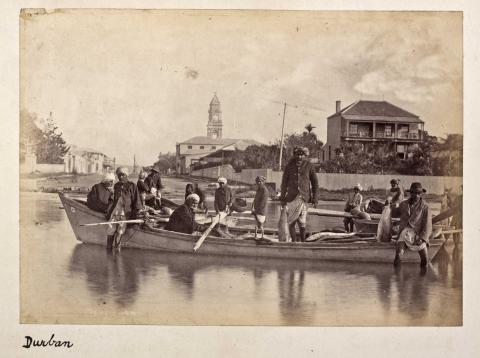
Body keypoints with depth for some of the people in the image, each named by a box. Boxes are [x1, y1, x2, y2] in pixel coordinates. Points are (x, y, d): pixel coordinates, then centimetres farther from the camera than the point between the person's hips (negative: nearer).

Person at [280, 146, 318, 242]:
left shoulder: (309, 166, 0)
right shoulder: (289, 166, 2)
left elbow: (315, 183, 7)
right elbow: (284, 183, 8)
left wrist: (314, 199, 3)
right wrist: (282, 198, 6)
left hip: (304, 197, -1)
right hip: (292, 197, 1)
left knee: (302, 222, 1)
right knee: (291, 222, -2)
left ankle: (302, 242, 17)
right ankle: (294, 242, 10)